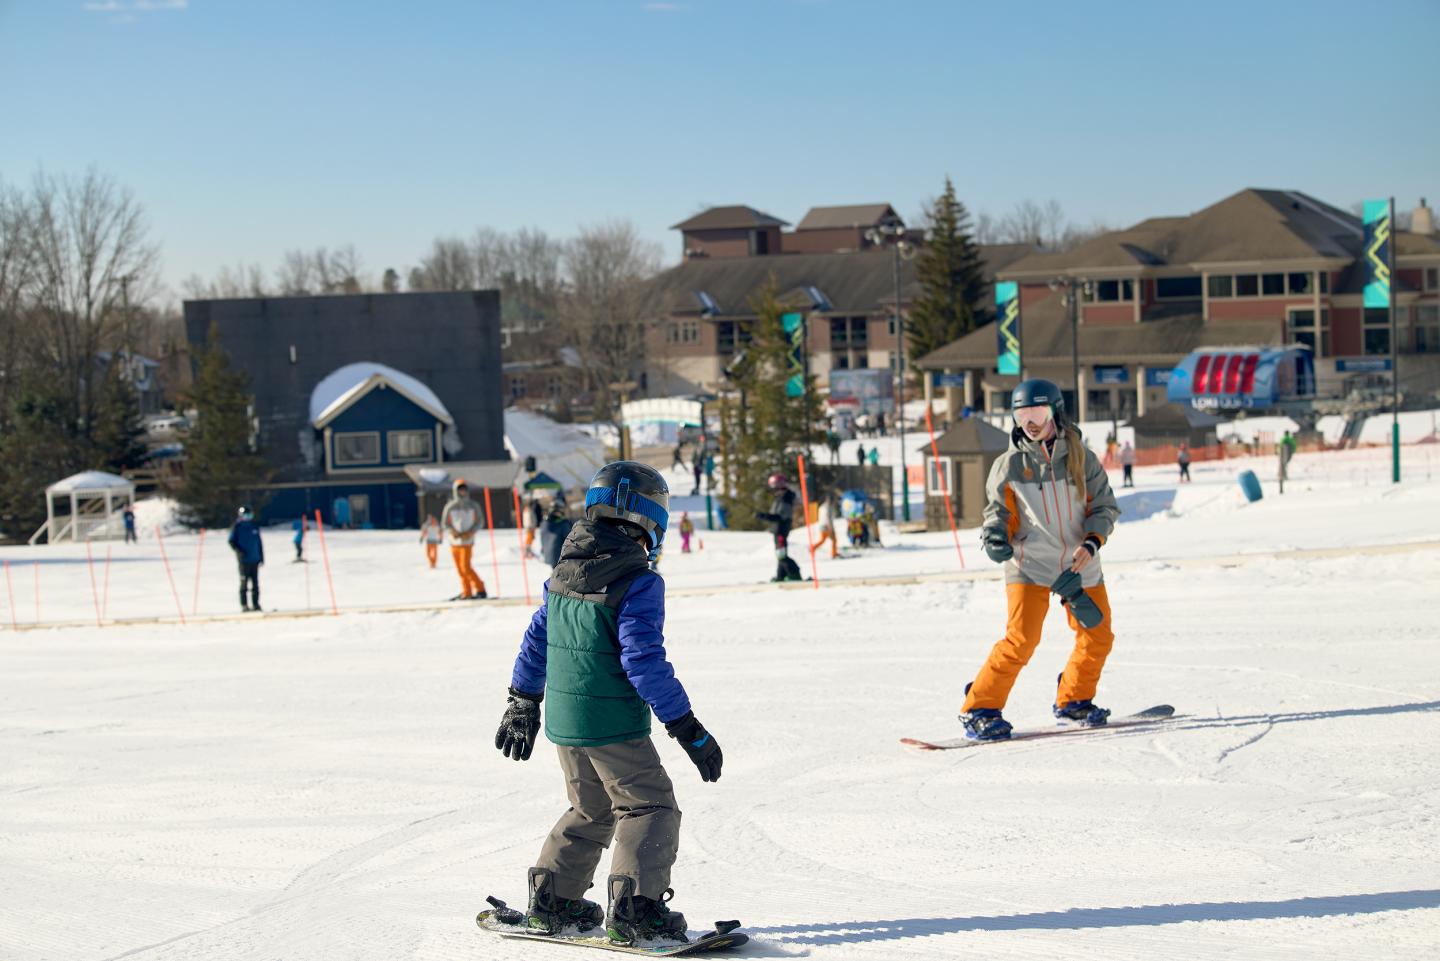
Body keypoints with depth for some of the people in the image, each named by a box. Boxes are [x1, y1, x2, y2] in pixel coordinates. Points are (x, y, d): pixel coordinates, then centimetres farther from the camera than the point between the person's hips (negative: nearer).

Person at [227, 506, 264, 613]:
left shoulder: (254, 526, 11)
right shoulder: (237, 527, -1)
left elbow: (259, 542, 16)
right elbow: (232, 542, 0)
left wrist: (261, 556, 14)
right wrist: (238, 550, -16)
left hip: (254, 559, 4)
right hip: (244, 559, -4)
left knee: (255, 582, 4)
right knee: (244, 581, -6)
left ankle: (256, 604, 8)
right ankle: (244, 605, -3)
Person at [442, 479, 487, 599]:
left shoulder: (473, 506, 2)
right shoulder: (450, 507, 2)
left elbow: (478, 523, 3)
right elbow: (445, 523, 3)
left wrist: (470, 533, -13)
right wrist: (453, 532, -15)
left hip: (467, 541, -3)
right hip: (454, 541, 3)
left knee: (465, 567, -14)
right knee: (460, 568, 4)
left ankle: (480, 589, -5)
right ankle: (467, 592, 11)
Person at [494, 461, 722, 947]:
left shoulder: (564, 574, 8)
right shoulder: (638, 583, -16)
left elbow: (537, 638, 17)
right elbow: (644, 663, -20)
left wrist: (523, 703, 28)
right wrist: (688, 729, -16)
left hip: (564, 723, 8)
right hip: (614, 725, -8)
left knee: (591, 810, 23)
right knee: (650, 808, -1)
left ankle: (552, 900, 23)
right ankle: (635, 908, -14)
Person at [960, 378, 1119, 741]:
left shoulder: (1081, 458, 3)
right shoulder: (1008, 464, 0)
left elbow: (1105, 506, 5)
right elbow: (998, 509, 8)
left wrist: (1092, 543, -13)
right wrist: (994, 535, -15)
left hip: (1079, 564, 3)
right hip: (1030, 564, -3)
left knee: (1097, 638, 9)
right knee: (1021, 640, -16)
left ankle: (1072, 702, 31)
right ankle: (979, 710, -9)